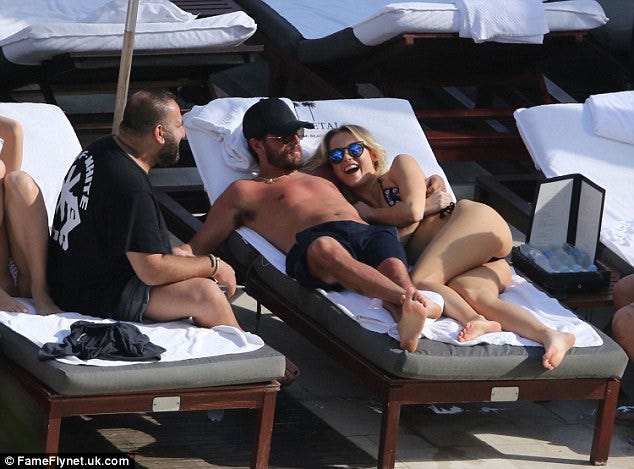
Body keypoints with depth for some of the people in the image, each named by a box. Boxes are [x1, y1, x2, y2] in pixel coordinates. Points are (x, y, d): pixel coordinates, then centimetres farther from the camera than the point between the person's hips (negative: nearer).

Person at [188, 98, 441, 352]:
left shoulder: (322, 180, 45)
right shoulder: (244, 192, 29)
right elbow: (199, 246, 26)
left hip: (369, 234, 5)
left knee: (395, 271, -35)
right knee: (325, 249, -45)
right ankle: (419, 303, -62)